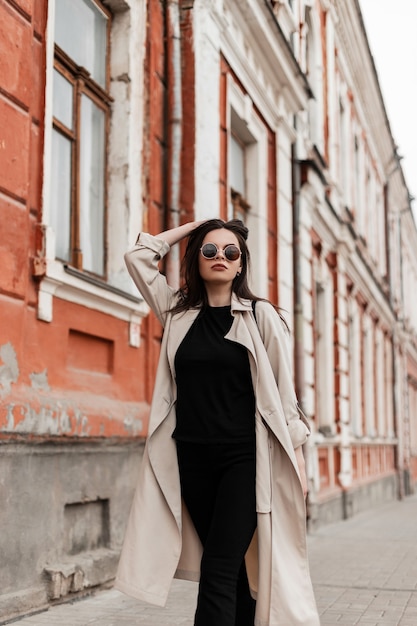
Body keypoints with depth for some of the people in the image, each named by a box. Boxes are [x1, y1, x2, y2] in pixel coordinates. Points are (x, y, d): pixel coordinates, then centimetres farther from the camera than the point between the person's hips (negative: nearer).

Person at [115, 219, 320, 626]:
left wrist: (296, 455, -3)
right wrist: (190, 228, 16)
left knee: (218, 571, -11)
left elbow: (283, 390, 1)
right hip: (192, 459, 4)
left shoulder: (261, 316, 2)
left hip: (244, 458, -3)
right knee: (232, 571, 10)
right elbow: (138, 256, 14)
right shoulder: (178, 313, 10)